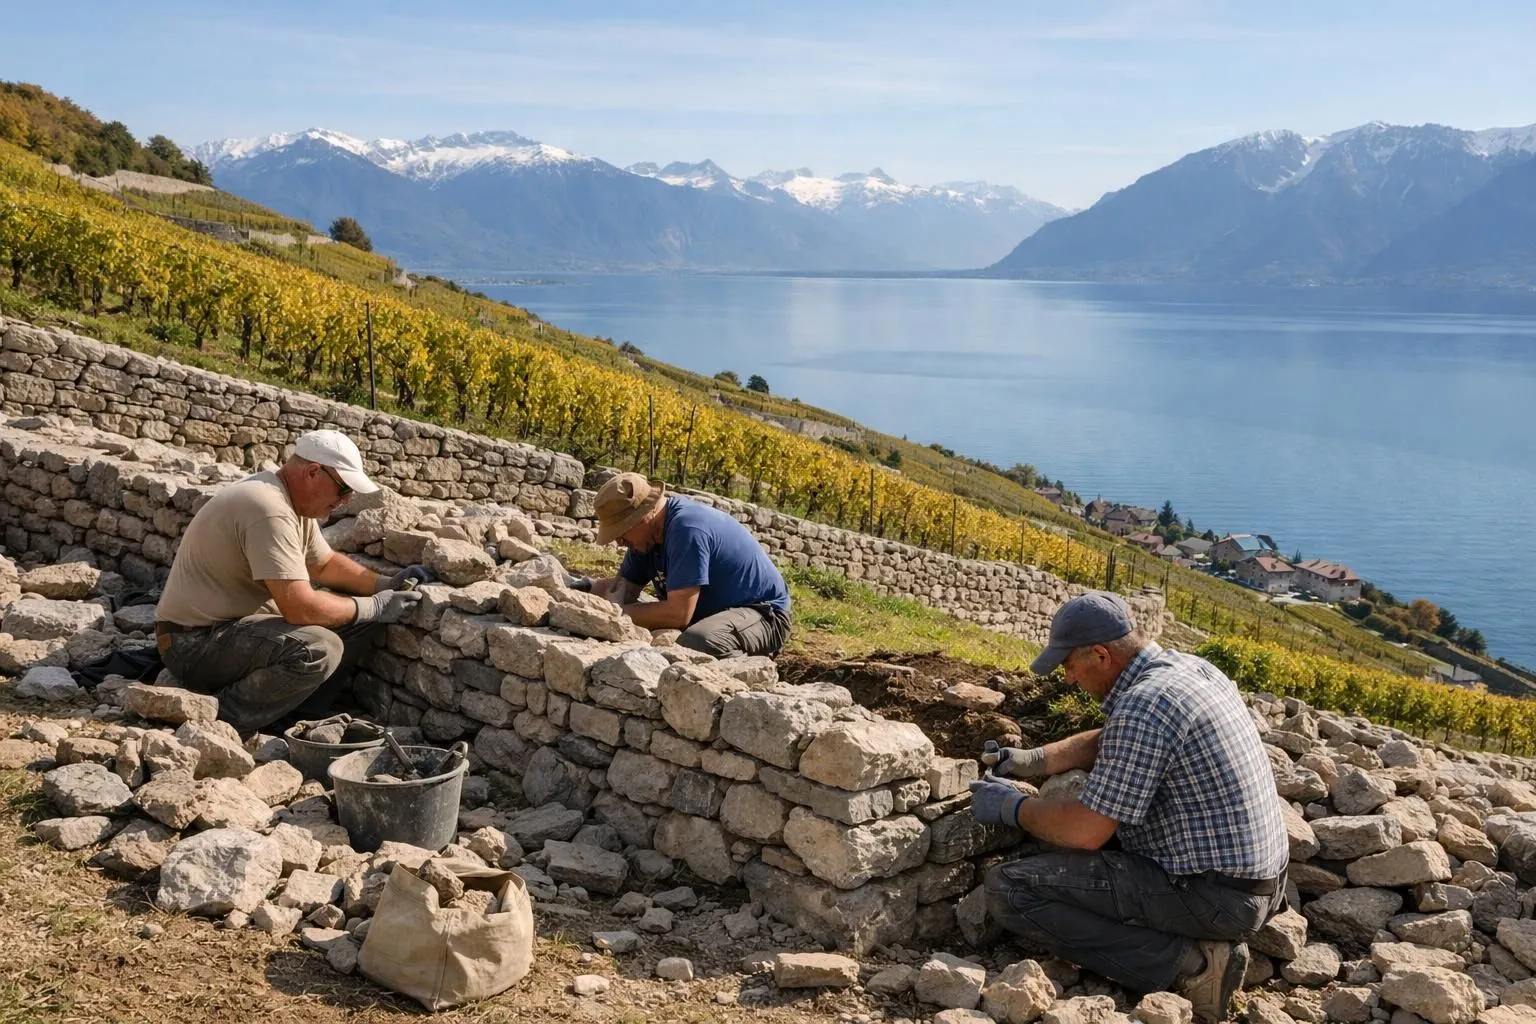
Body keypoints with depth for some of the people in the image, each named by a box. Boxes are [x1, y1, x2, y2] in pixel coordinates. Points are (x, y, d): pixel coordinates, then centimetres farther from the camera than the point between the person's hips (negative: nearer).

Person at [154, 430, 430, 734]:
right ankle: (219, 719, -15)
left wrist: (383, 585, 5)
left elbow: (325, 563, 21)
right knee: (319, 649, -30)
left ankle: (301, 717, 6)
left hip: (237, 622, 10)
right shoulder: (270, 511, -26)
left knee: (352, 618, 5)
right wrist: (374, 607, -18)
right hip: (194, 642, -10)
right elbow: (300, 607, -30)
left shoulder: (297, 503, 7)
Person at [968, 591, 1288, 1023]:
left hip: (1216, 897, -10)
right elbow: (1110, 742, 26)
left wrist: (1013, 807, -2)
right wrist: (1032, 760, 17)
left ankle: (1188, 966, -11)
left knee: (1009, 888, -14)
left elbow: (1085, 831, -19)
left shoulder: (1143, 704, -21)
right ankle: (1200, 943, 14)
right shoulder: (1189, 666, 8)